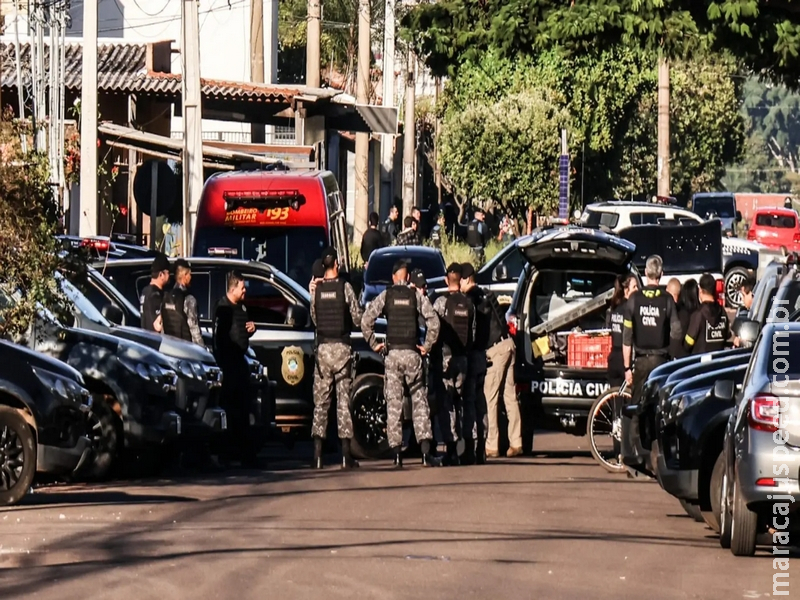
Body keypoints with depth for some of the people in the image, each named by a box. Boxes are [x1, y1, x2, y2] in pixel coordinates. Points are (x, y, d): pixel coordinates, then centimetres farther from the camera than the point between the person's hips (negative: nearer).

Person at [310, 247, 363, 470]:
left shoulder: (317, 290, 2)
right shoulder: (345, 287, -5)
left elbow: (314, 318, 9)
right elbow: (358, 319, -3)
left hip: (322, 349, 2)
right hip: (342, 348, -2)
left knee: (321, 401, 6)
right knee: (344, 401, 0)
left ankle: (318, 454, -1)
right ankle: (346, 455, -3)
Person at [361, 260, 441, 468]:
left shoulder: (385, 296, 3)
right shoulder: (417, 296, 2)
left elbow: (366, 320, -6)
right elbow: (433, 322, -8)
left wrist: (373, 344, 4)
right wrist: (427, 346, 2)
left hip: (392, 354, 0)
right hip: (412, 353, 0)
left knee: (393, 403, 4)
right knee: (419, 401, 4)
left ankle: (397, 454, 1)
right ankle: (426, 453, -5)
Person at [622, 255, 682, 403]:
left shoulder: (635, 299, -3)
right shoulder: (667, 300, -7)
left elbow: (627, 337, -1)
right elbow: (676, 333, -8)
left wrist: (627, 367, 5)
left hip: (641, 361, 1)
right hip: (661, 360, -1)